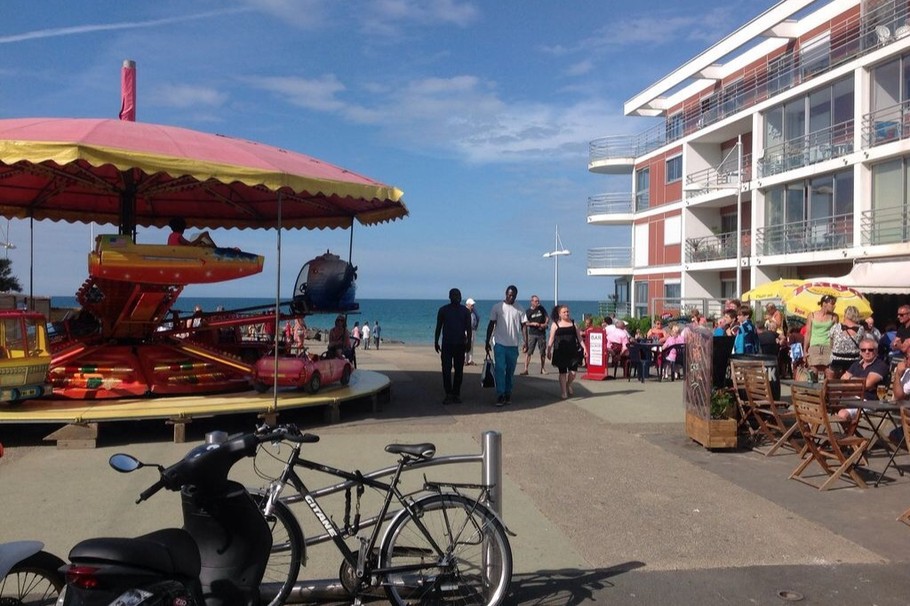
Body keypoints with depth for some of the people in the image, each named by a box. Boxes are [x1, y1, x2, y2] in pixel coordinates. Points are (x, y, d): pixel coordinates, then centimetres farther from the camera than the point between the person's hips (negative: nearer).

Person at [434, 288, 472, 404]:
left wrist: (468, 342, -2)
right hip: (447, 344, -1)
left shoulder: (465, 311, 5)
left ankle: (456, 394, 10)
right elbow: (438, 327, 7)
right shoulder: (443, 310, 3)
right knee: (446, 370, -6)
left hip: (460, 344, 1)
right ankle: (448, 394, -1)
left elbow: (468, 328, 6)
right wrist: (436, 342, 4)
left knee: (459, 370, 3)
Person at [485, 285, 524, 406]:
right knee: (500, 370, -8)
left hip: (513, 345, 2)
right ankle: (500, 395, -8)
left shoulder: (520, 309, 3)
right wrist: (487, 342, 2)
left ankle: (508, 394, 18)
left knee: (510, 371, 9)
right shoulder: (497, 307, 0)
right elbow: (491, 325, 4)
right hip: (500, 344, -2)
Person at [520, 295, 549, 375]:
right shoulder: (528, 311, -1)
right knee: (528, 351, -8)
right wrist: (533, 323, -16)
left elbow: (547, 318, 12)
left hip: (542, 333, 2)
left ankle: (543, 369, 20)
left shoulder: (541, 308, 5)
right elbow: (524, 323, -1)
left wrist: (545, 324, -7)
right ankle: (526, 369, -7)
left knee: (543, 352, 7)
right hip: (532, 333, -2)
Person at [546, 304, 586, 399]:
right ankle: (564, 392, 11)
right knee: (562, 372, 1)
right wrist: (549, 351, -3)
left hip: (572, 351, 2)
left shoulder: (573, 323, 10)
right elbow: (551, 339, 2)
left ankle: (568, 385, 28)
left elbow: (579, 336, 12)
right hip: (560, 352, -2)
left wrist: (584, 347, 5)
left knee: (573, 372, -2)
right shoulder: (555, 324, 3)